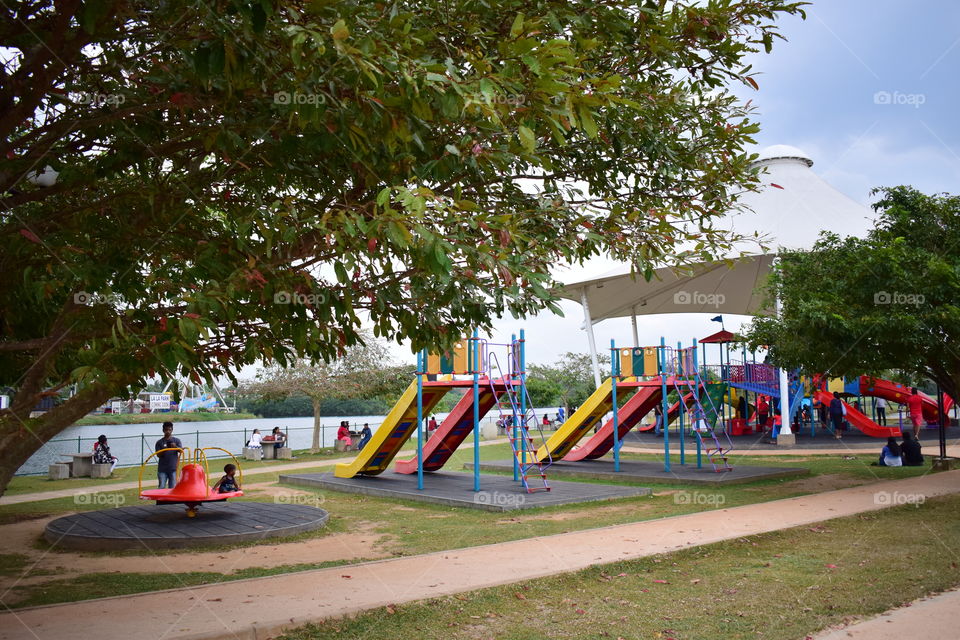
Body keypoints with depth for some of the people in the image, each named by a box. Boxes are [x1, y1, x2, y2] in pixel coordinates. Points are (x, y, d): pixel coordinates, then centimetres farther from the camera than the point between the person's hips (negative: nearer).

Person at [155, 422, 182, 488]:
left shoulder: (176, 440, 6)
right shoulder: (159, 442, 6)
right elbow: (158, 455, -1)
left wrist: (175, 447, -29)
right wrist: (164, 450, -22)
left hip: (173, 468, 0)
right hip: (162, 469, 0)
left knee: (172, 488, 1)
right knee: (161, 488, -3)